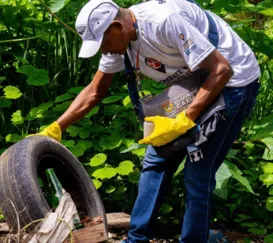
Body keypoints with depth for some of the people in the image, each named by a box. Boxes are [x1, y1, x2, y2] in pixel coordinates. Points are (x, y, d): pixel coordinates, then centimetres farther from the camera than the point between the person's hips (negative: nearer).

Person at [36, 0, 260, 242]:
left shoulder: (165, 21, -33)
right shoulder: (118, 37, -7)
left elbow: (222, 70, -30)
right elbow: (94, 92, 6)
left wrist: (182, 122, -31)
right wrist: (54, 130, -1)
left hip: (233, 81, -8)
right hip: (193, 82, 8)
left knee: (198, 172, -11)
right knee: (156, 161, 6)